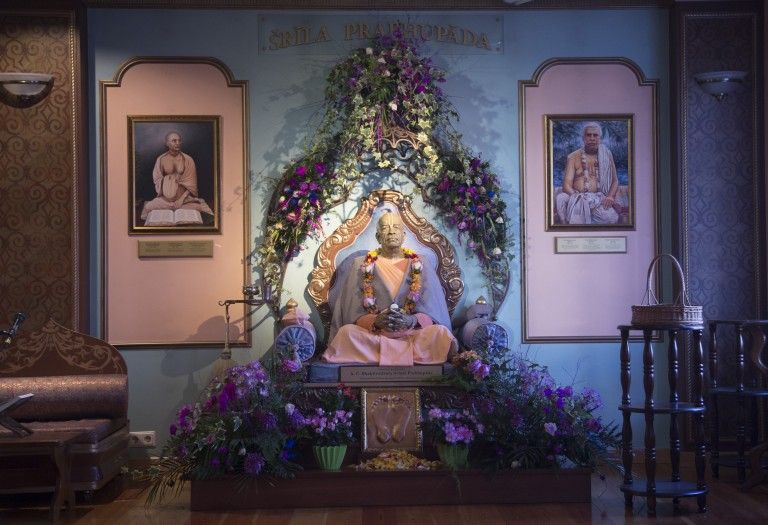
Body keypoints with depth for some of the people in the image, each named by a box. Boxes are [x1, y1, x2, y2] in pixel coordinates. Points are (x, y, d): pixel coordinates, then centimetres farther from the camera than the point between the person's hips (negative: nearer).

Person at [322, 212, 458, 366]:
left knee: (440, 333, -29)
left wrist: (411, 321, -20)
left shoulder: (420, 266, 12)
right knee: (347, 333, -30)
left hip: (412, 333, 0)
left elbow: (431, 313, 2)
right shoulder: (361, 266, 11)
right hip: (372, 333, 0)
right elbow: (354, 314, 2)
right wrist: (375, 321, -19)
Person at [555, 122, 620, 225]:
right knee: (561, 198, -35)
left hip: (599, 199, 0)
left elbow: (615, 180, 16)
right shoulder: (573, 157, 10)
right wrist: (577, 197, -18)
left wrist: (610, 196, -6)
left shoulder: (606, 155, 15)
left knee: (611, 218, -35)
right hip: (578, 198, 0)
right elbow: (567, 185, 3)